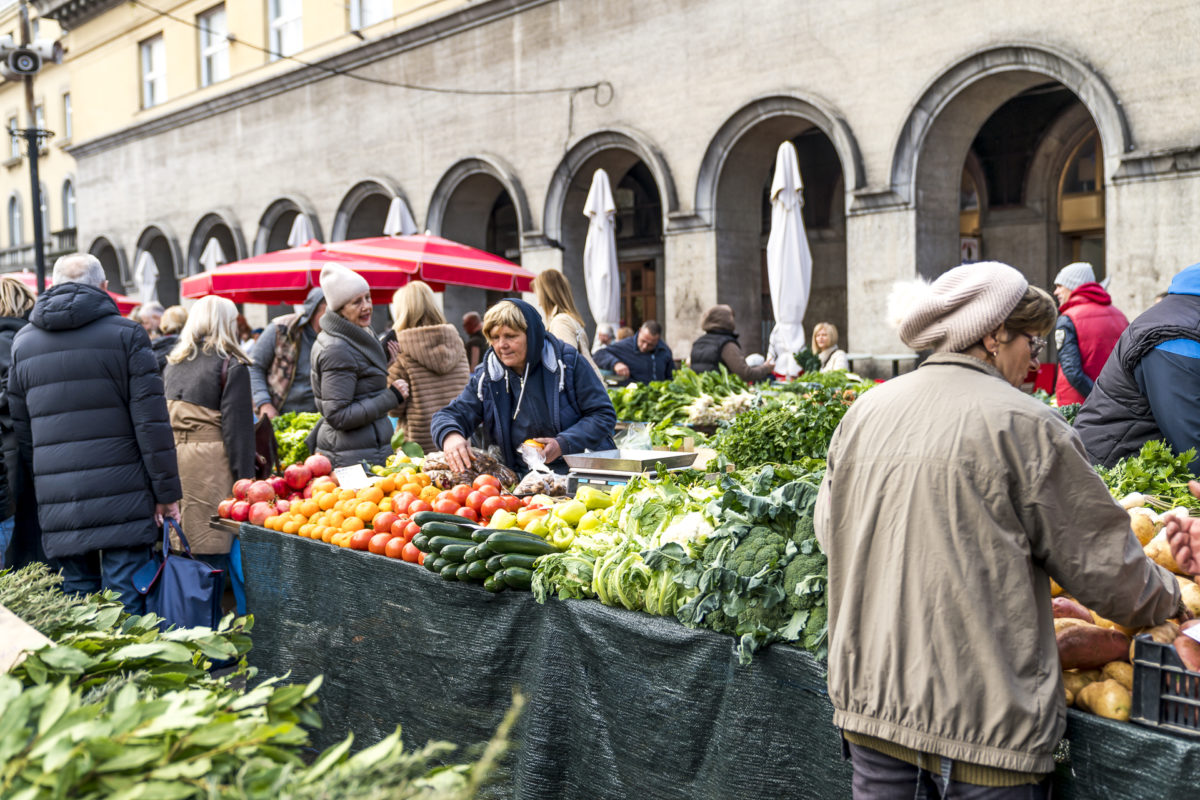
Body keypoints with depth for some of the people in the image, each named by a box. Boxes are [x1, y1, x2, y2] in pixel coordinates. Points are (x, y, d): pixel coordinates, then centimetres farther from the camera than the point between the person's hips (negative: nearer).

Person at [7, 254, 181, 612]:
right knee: (124, 594, 0)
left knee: (76, 590, 12)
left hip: (57, 503, 4)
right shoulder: (126, 334, -2)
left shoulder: (23, 342, 11)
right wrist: (166, 491, -2)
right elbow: (151, 421, -6)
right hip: (121, 496, -3)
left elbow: (20, 428, 14)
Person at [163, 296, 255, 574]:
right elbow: (237, 425, -7)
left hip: (170, 455, 6)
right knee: (213, 548, -3)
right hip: (211, 462, -6)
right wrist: (245, 478, -6)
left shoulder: (173, 362, 14)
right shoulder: (231, 365, -4)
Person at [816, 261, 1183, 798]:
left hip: (868, 700, 6)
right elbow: (1104, 569, -5)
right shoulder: (1026, 426, -11)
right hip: (983, 720, -5)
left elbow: (829, 531, 16)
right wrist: (1168, 599, 16)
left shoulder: (864, 412, 5)